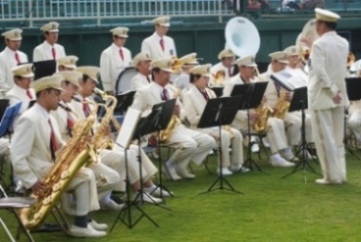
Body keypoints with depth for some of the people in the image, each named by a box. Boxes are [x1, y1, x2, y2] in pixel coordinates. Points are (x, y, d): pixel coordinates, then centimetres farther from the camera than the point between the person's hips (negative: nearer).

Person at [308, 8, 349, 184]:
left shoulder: (319, 44, -14)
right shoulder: (344, 43, 8)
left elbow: (320, 71, -23)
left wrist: (332, 91, -19)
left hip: (322, 96, -7)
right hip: (340, 96, 7)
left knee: (325, 138, -1)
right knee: (337, 138, 13)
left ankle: (332, 176, 0)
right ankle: (340, 174, 15)